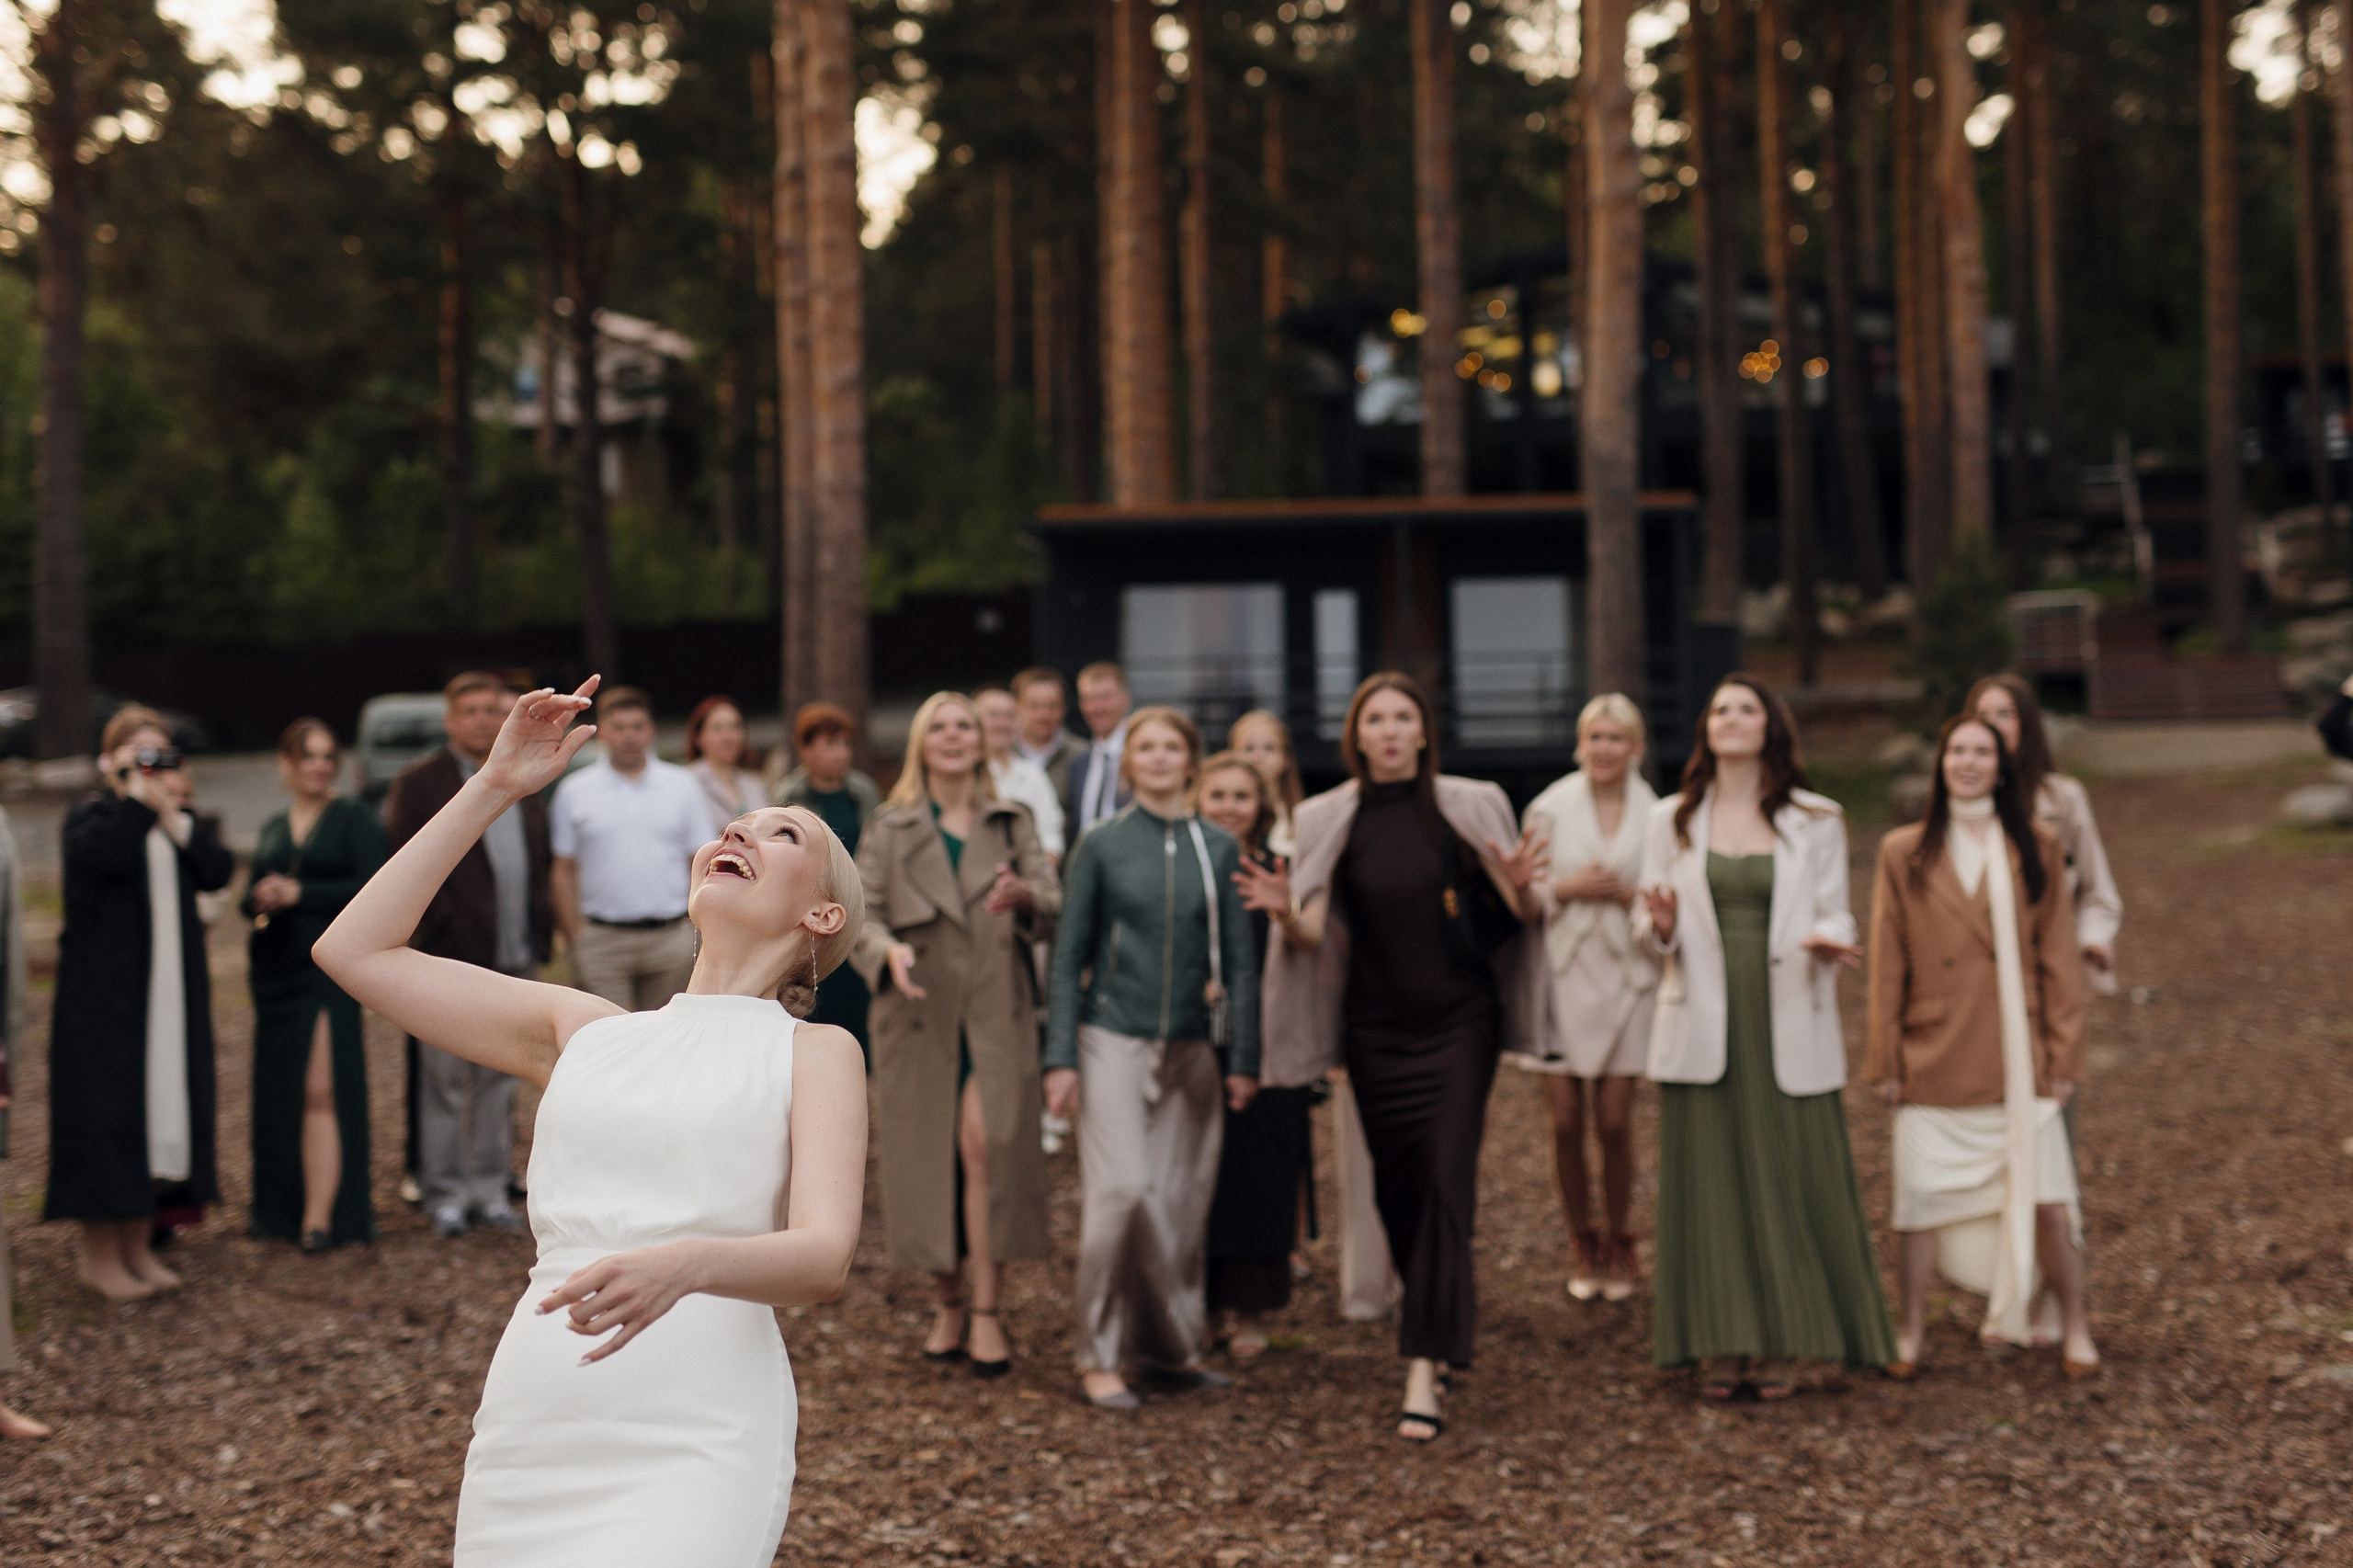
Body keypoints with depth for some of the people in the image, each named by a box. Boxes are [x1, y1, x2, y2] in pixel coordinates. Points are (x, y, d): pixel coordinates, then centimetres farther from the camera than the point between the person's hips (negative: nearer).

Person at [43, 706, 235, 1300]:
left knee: (163, 1108, 8)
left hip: (171, 995, 6)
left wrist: (172, 815, -10)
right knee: (107, 1114, -5)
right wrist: (137, 795, -17)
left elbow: (218, 871, -3)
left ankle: (138, 1247, 18)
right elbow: (107, 855, -27)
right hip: (104, 995, -6)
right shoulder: (91, 818, -3)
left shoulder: (180, 822, 15)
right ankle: (99, 1256, 4)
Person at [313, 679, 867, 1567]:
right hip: (528, 1430, 4)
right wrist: (494, 788, 17)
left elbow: (823, 1258, -8)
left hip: (693, 1443, -4)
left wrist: (688, 1264, -29)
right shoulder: (586, 1030, 18)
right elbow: (354, 949, 16)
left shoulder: (814, 1052, 7)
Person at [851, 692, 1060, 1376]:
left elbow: (1052, 903, 0)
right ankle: (950, 1302, 19)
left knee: (986, 1149, -12)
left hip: (996, 1016, 0)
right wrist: (887, 950, -23)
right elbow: (861, 913, -2)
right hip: (919, 1016, 0)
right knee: (928, 1161, 3)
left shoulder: (1012, 825, 11)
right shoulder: (889, 830, 7)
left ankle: (985, 1311, -7)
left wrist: (1026, 897, -24)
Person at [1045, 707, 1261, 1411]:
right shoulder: (1101, 847, 2)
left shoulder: (1218, 849, 7)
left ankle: (1166, 1345, 16)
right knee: (1121, 1189, -13)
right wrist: (1061, 1057, -4)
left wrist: (1242, 1058, 4)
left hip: (1191, 1048, 3)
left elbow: (1238, 959, 9)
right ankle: (1102, 1355, -4)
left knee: (1183, 1199, 3)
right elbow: (1069, 956, 2)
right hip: (1114, 1041, -3)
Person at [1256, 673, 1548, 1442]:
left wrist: (1520, 887, -22)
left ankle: (1425, 1366, -13)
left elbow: (1523, 915, 1)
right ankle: (1437, 1331, 31)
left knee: (1446, 1182, -11)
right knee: (1397, 1184, 9)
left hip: (1458, 1020, -2)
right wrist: (1285, 912, -22)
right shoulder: (1326, 820, 1)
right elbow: (1315, 935, 0)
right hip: (1375, 1026, 2)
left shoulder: (1469, 806, -3)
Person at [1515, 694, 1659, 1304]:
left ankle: (1617, 1244, 19)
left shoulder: (1656, 816, 2)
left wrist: (1629, 894, -13)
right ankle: (1581, 1245, 19)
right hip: (1561, 976, 0)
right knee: (1566, 1123, 1)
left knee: (1614, 1123, 0)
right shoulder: (1550, 808, 2)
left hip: (1625, 979, 0)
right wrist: (1568, 888, -14)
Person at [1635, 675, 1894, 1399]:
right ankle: (1719, 1345, 8)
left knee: (1789, 1180, -1)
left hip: (1787, 1025, -1)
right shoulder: (1672, 820, 9)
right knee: (1707, 1183, 1)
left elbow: (1835, 918, 5)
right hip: (1702, 1028, 1)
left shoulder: (1815, 822, 6)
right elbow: (1648, 924, 9)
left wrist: (1825, 940, -18)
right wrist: (1661, 927, -14)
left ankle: (1782, 1345, 8)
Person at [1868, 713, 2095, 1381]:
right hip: (1934, 1062, 0)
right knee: (1920, 1203, 1)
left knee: (2047, 1201, -2)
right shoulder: (1904, 853, 4)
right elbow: (1887, 967, 5)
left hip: (2018, 1061, 0)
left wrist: (2063, 1054, 0)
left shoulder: (2035, 848, 5)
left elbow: (2058, 958, 4)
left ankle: (2075, 1330, 13)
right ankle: (1911, 1334, 15)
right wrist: (1886, 1061, 2)